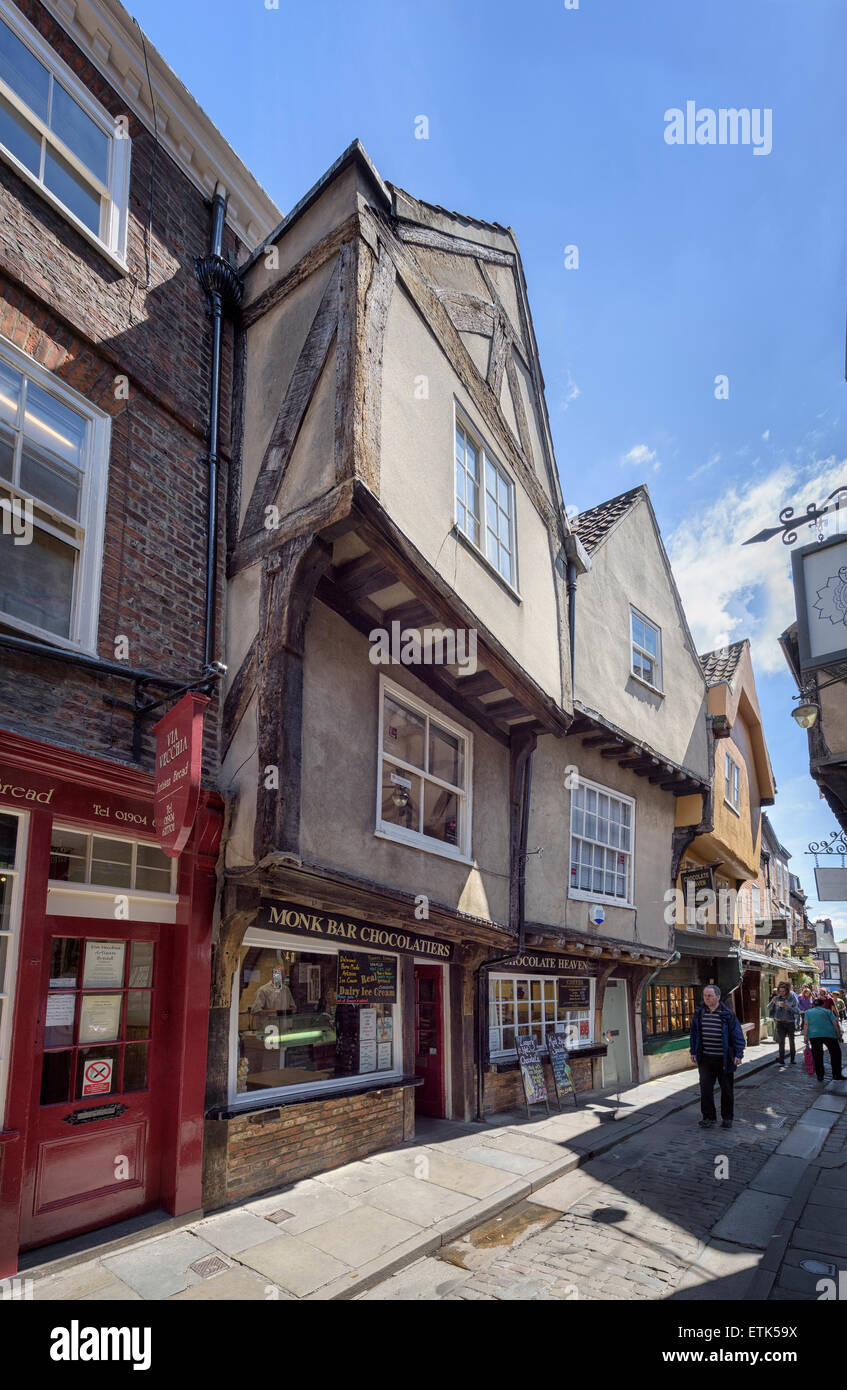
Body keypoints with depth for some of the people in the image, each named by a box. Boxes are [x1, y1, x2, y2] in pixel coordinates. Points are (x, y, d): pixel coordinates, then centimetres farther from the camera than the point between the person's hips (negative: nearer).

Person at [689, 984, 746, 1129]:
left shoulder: (727, 1014, -9)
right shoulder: (699, 1013, 2)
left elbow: (737, 1034, -5)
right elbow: (694, 1033, 12)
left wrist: (738, 1054, -10)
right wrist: (693, 1052, 11)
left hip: (724, 1059, -3)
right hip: (705, 1059, 3)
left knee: (726, 1089, 8)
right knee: (705, 1088, 2)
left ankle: (727, 1118, 24)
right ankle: (708, 1117, 15)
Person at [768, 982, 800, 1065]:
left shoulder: (792, 998, -6)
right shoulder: (777, 998, 2)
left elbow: (797, 1010, -15)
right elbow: (769, 1008, 5)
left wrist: (787, 1007, -26)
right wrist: (772, 1002, -14)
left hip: (790, 1023, -1)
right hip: (780, 1023, 1)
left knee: (791, 1041, 11)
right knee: (781, 1041, -7)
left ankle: (792, 1059, 26)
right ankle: (781, 1061, -7)